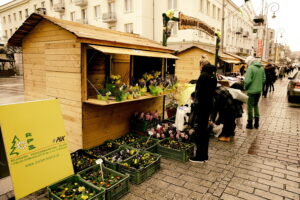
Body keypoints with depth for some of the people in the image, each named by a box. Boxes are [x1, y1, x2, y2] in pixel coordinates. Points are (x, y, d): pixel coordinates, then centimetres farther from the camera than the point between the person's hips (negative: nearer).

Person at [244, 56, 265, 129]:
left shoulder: (250, 68, -16)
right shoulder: (261, 68, 7)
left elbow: (247, 80, -21)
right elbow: (264, 79, 9)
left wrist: (245, 87, -5)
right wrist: (260, 86, 18)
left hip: (252, 90, -7)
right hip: (259, 90, 7)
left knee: (250, 106, 4)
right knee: (256, 105, 20)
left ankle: (250, 124, 12)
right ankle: (256, 123, 24)